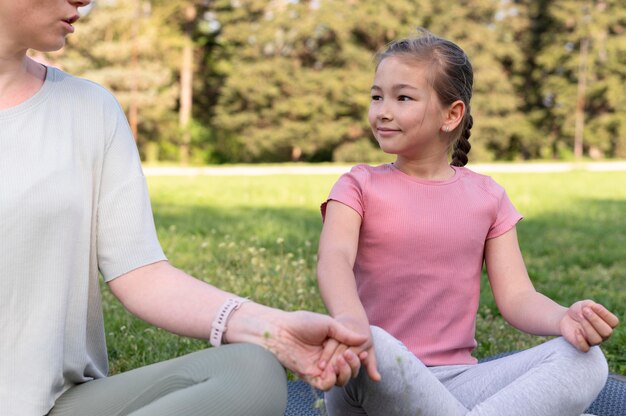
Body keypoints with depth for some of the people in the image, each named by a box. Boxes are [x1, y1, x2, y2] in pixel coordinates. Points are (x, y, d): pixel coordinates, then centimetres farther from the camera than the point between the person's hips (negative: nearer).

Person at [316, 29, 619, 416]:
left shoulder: (487, 196, 9)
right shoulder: (360, 186, 2)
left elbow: (517, 297, 2)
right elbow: (334, 257, -18)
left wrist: (564, 318, -22)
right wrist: (350, 320, -42)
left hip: (457, 380, 3)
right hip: (378, 379, -2)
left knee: (587, 362, -20)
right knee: (368, 350, -39)